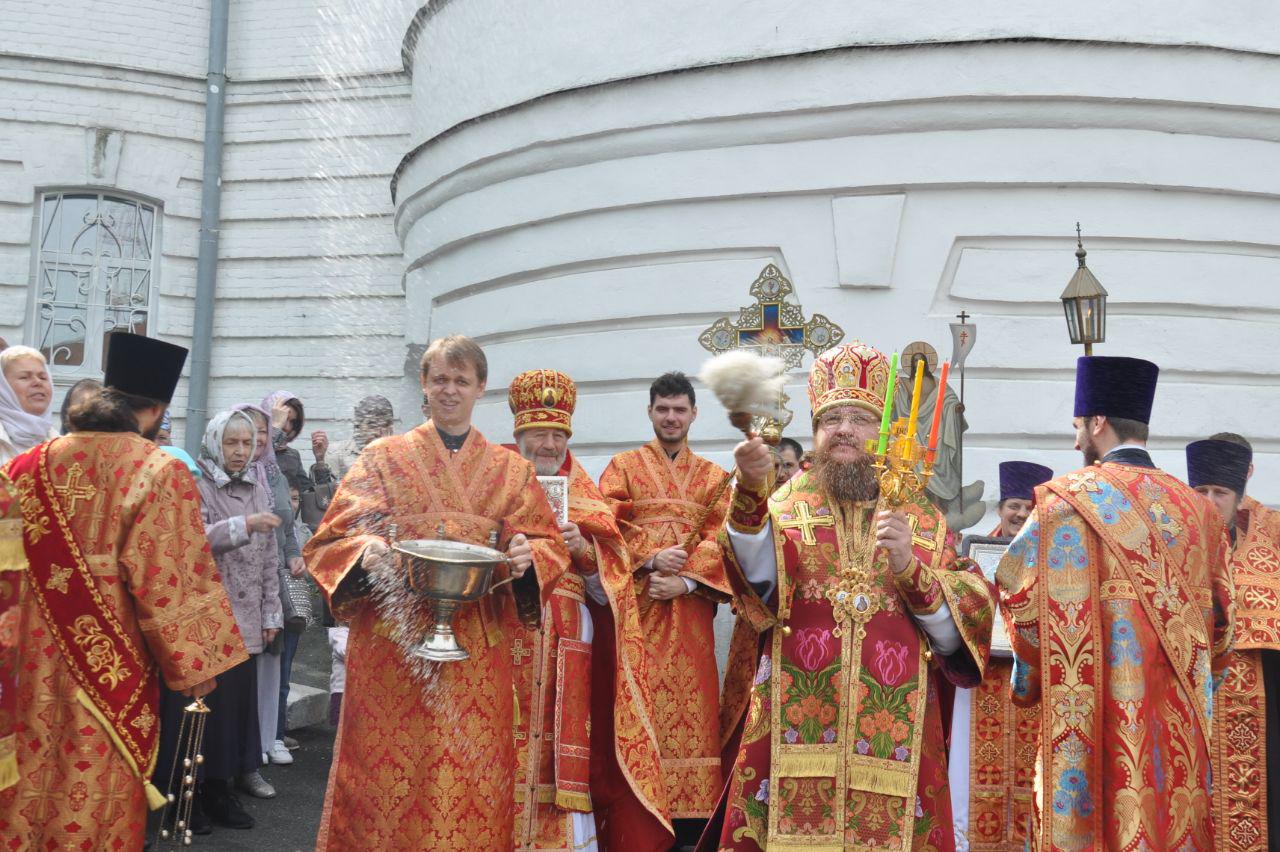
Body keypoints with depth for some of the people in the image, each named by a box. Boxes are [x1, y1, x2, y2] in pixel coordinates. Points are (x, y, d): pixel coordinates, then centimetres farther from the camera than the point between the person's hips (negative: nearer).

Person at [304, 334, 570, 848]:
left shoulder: (511, 471, 11)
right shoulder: (383, 458, 6)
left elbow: (550, 545, 9)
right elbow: (331, 541, 2)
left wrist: (528, 556, -13)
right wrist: (366, 552, -20)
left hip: (478, 650, 2)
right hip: (394, 641, -1)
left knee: (471, 780, 4)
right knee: (388, 775, 1)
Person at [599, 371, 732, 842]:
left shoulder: (714, 477, 16)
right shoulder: (623, 467, 11)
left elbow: (720, 539, 3)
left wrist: (686, 580, -12)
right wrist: (652, 558, -16)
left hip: (689, 611, 2)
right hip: (634, 603, -1)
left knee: (688, 706, -1)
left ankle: (687, 813, 3)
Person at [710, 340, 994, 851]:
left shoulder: (925, 521, 11)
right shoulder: (785, 506, 7)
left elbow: (958, 634, 4)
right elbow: (758, 575, -16)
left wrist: (909, 568, -11)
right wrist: (751, 491, -33)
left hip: (892, 736, 1)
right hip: (795, 730, -1)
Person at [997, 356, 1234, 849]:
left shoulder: (1071, 498, -5)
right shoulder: (1197, 508, 10)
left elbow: (1023, 599, -9)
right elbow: (1219, 622, 14)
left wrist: (1029, 683, 7)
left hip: (1098, 712, -5)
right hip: (1182, 715, 5)